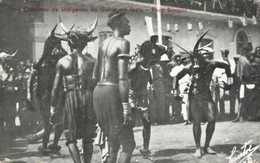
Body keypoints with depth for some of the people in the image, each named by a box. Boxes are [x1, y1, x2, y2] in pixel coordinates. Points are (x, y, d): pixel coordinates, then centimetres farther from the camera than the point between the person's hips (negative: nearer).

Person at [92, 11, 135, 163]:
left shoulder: (104, 43, 16)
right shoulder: (123, 43, -10)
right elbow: (122, 78, -19)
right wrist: (126, 107, -21)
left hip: (99, 92, 9)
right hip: (113, 93, -9)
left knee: (112, 144, 16)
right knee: (129, 145, -4)